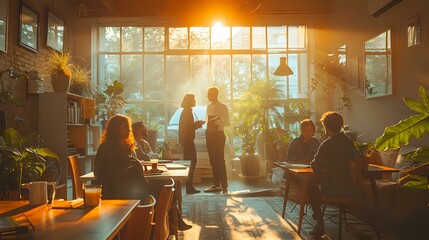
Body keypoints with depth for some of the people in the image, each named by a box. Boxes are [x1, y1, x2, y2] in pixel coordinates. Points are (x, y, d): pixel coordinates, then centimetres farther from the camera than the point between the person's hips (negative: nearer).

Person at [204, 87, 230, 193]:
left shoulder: (223, 107, -5)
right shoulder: (209, 107, 14)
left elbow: (227, 122, -9)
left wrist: (216, 121, -23)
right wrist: (207, 127, 0)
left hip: (218, 134, -6)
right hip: (209, 134, 6)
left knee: (220, 160, -7)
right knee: (213, 160, 10)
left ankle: (224, 185, -1)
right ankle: (216, 184, 19)